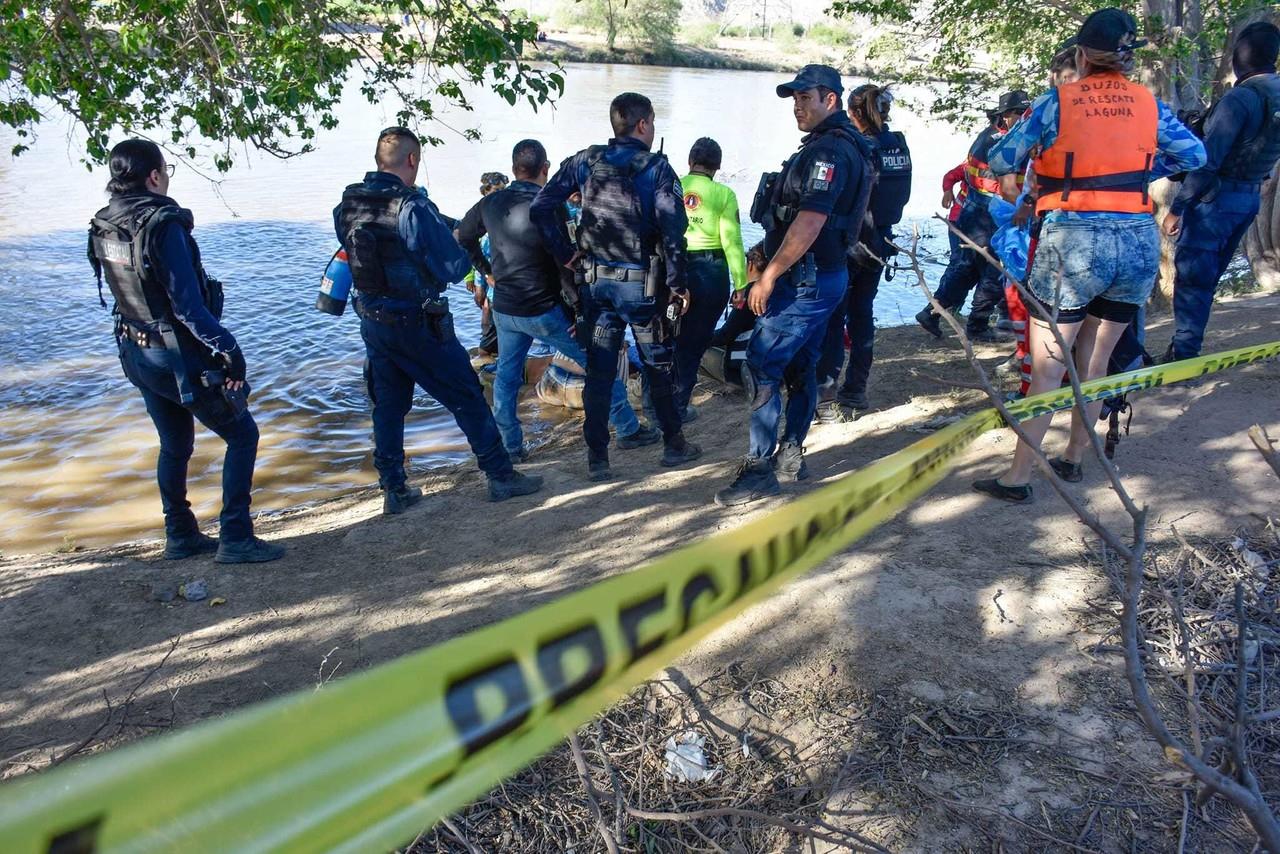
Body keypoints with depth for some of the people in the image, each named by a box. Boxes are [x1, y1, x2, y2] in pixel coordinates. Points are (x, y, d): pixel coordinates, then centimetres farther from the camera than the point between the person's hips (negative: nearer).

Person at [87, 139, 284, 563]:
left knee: (174, 445, 21)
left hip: (135, 353, 8)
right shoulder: (163, 224, -21)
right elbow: (188, 305, -24)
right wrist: (228, 349, -19)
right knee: (242, 435, 4)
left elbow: (128, 289, 12)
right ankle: (235, 539, 4)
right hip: (179, 357, -8)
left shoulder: (103, 226, 3)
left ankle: (180, 536, 31)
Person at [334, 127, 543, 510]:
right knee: (467, 398, 5)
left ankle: (394, 489, 21)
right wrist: (463, 253, 5)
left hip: (373, 323, 6)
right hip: (418, 325, -6)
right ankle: (501, 476, 12)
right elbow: (454, 266, -18)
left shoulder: (347, 205, 1)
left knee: (388, 405, 16)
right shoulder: (414, 207, -20)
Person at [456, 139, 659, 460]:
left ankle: (510, 446, 21)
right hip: (545, 312, -5)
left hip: (504, 310, 5)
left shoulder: (491, 202, 0)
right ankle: (629, 430, 13)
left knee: (506, 376, 19)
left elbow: (461, 236, 15)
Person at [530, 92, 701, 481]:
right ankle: (674, 444, 25)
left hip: (595, 281, 3)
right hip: (642, 285, -3)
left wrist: (566, 253, 5)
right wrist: (676, 284, -9)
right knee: (658, 367, 13)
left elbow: (540, 208, -2)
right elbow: (672, 228, -16)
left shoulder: (584, 161, 3)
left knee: (598, 372, 8)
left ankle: (597, 458, 11)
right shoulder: (656, 168, -8)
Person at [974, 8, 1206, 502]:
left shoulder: (1057, 102, -2)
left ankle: (1018, 477, 2)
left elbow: (1000, 160, 0)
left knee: (1047, 368, 1)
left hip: (1072, 242, -4)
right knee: (1094, 364, 16)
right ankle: (1073, 459, 29)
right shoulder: (1149, 105, 9)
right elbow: (1195, 156, 19)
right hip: (1139, 244, 4)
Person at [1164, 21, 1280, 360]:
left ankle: (1183, 355, -6)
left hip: (1217, 196, -8)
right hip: (1250, 198, 8)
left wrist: (1177, 208, -17)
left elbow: (1207, 160, -20)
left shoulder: (1241, 97, -16)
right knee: (1206, 278, 14)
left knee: (1189, 276, -5)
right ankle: (1187, 350, 19)